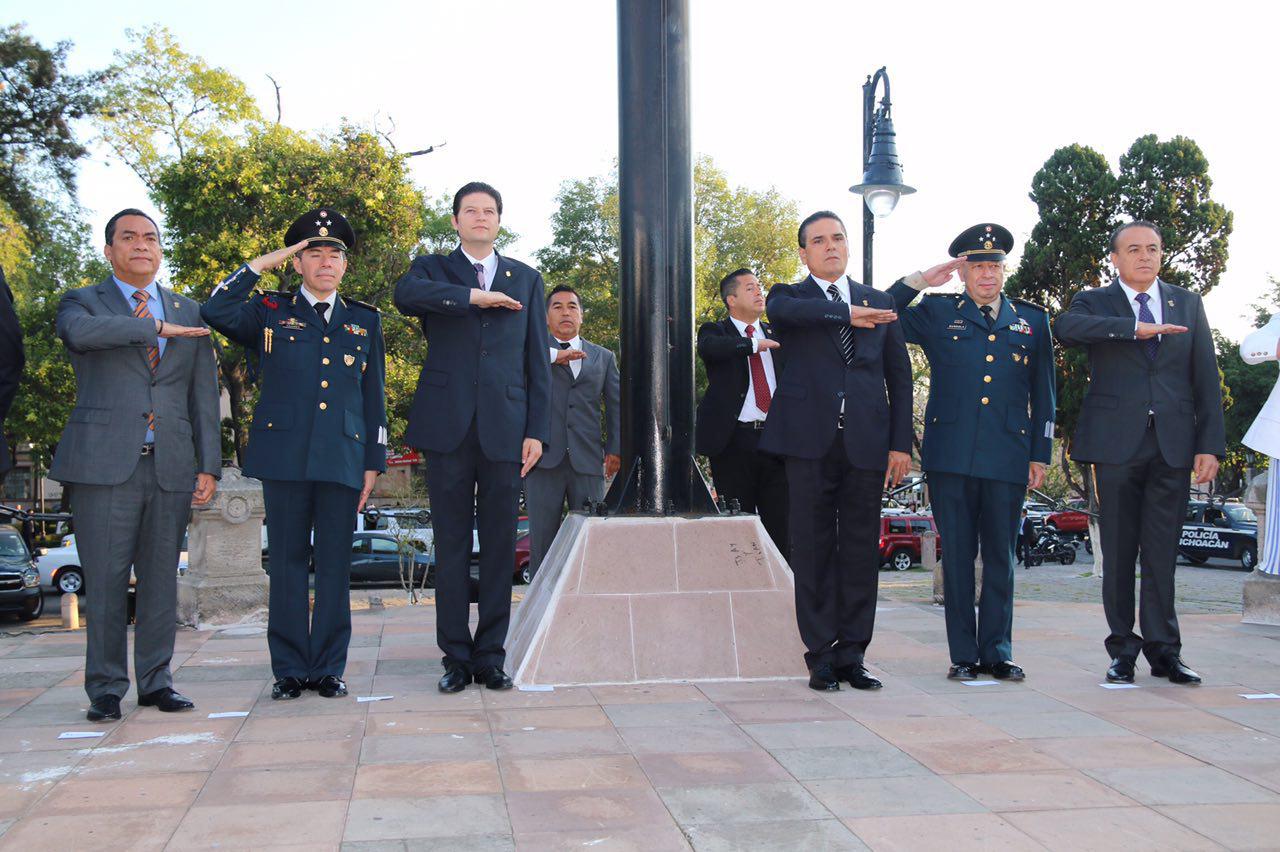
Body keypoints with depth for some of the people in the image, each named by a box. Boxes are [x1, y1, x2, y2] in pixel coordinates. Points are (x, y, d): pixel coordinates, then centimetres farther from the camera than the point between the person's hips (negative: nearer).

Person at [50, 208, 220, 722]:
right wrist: (158, 327, -14)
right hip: (104, 466, -3)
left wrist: (209, 466, 6)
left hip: (171, 468, 3)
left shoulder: (188, 314, 17)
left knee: (162, 579, 7)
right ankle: (105, 688, 11)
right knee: (104, 582, 0)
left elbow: (203, 396, 13)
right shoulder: (82, 302, 8)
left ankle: (156, 682, 17)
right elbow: (81, 331, -20)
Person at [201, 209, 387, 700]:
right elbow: (216, 312, -8)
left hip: (343, 458, 1)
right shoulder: (270, 313, 11)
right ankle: (289, 669, 11)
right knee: (287, 563, 3)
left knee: (335, 565, 3)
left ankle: (329, 668, 12)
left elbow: (375, 398, 14)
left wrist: (374, 462, 9)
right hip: (284, 456, -1)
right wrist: (261, 264, -3)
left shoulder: (365, 322, 15)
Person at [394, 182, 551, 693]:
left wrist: (537, 430, 3)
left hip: (505, 429, 1)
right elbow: (406, 295, -14)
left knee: (500, 547, 2)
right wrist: (474, 297, -15)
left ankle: (491, 657, 11)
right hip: (449, 427, -1)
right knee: (451, 547, 2)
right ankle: (456, 659, 9)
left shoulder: (526, 279, 17)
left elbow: (537, 360, 11)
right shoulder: (432, 268, 12)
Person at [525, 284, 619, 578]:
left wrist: (615, 448, 5)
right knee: (542, 540, -1)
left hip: (588, 459, 2)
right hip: (544, 457, -2)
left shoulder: (603, 357, 19)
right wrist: (553, 356, -11)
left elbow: (616, 405, 16)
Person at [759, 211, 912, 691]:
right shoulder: (788, 297, 11)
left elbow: (899, 376, 15)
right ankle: (821, 657, 8)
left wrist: (901, 443, 6)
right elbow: (785, 311, -16)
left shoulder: (879, 304, 17)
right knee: (813, 549, 0)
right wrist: (847, 315, -19)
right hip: (810, 439, -2)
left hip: (866, 442, 2)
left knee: (861, 550, 4)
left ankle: (852, 656, 12)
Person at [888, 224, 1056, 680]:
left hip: (1008, 457, 2)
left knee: (1001, 556, 6)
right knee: (957, 554, 3)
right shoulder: (936, 313, 10)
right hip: (951, 454, -1)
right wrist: (918, 280, 0)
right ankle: (963, 655, 10)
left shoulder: (1032, 320, 14)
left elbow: (1043, 394, 15)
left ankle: (996, 651, 15)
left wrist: (1040, 453, 9)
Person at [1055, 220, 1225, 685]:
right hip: (1117, 442, -1)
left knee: (1163, 552, 2)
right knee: (1118, 551, 3)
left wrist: (1211, 443, 0)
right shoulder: (1095, 301, 7)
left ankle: (1163, 650, 10)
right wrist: (1135, 328, -23)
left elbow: (1206, 379, 9)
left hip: (1174, 444, 2)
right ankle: (1123, 649, 12)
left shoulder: (1187, 304, 14)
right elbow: (1066, 327, -18)